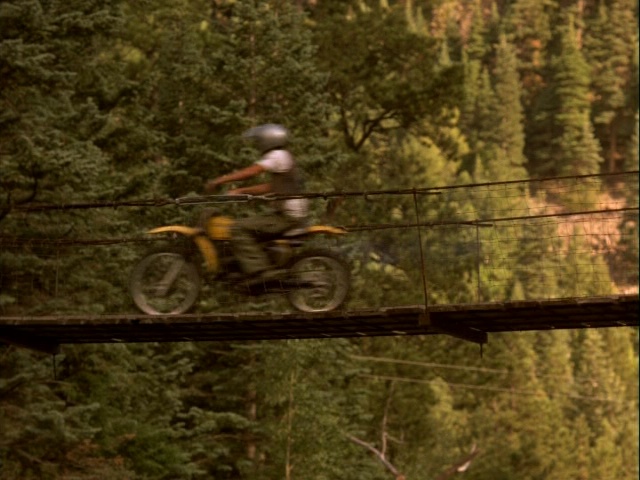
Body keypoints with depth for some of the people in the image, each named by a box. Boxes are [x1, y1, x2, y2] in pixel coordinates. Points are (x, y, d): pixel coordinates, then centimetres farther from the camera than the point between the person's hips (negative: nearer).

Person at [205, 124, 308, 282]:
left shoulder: (278, 156, -11)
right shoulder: (283, 157, 20)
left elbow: (251, 172, -20)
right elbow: (269, 187, 20)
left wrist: (219, 180, -17)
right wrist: (240, 191, 13)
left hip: (287, 217, -10)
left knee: (239, 229, -16)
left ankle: (259, 271, -23)